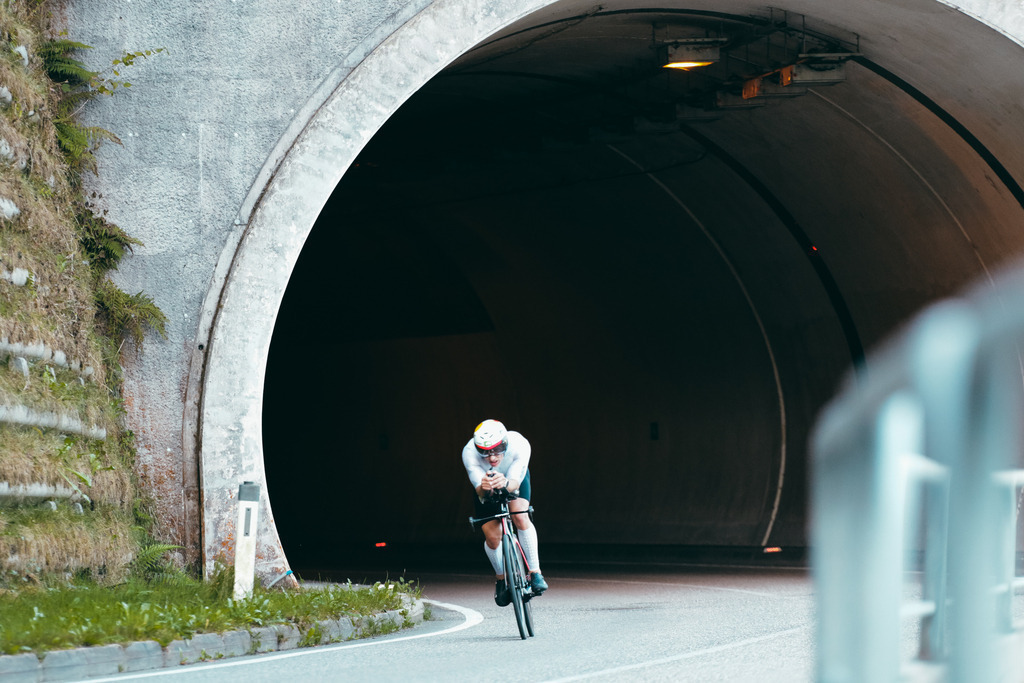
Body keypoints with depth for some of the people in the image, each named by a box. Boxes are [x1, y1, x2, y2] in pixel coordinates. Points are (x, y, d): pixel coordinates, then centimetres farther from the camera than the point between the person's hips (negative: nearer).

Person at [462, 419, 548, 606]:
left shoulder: (519, 445, -38)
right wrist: (484, 488, -62)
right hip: (486, 489, 1)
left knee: (520, 516, -28)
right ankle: (501, 578, 18)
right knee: (492, 537, -10)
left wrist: (505, 483, -63)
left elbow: (515, 482, -40)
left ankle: (535, 573, -22)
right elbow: (479, 490, -38)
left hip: (515, 478, -1)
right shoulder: (469, 453, -37)